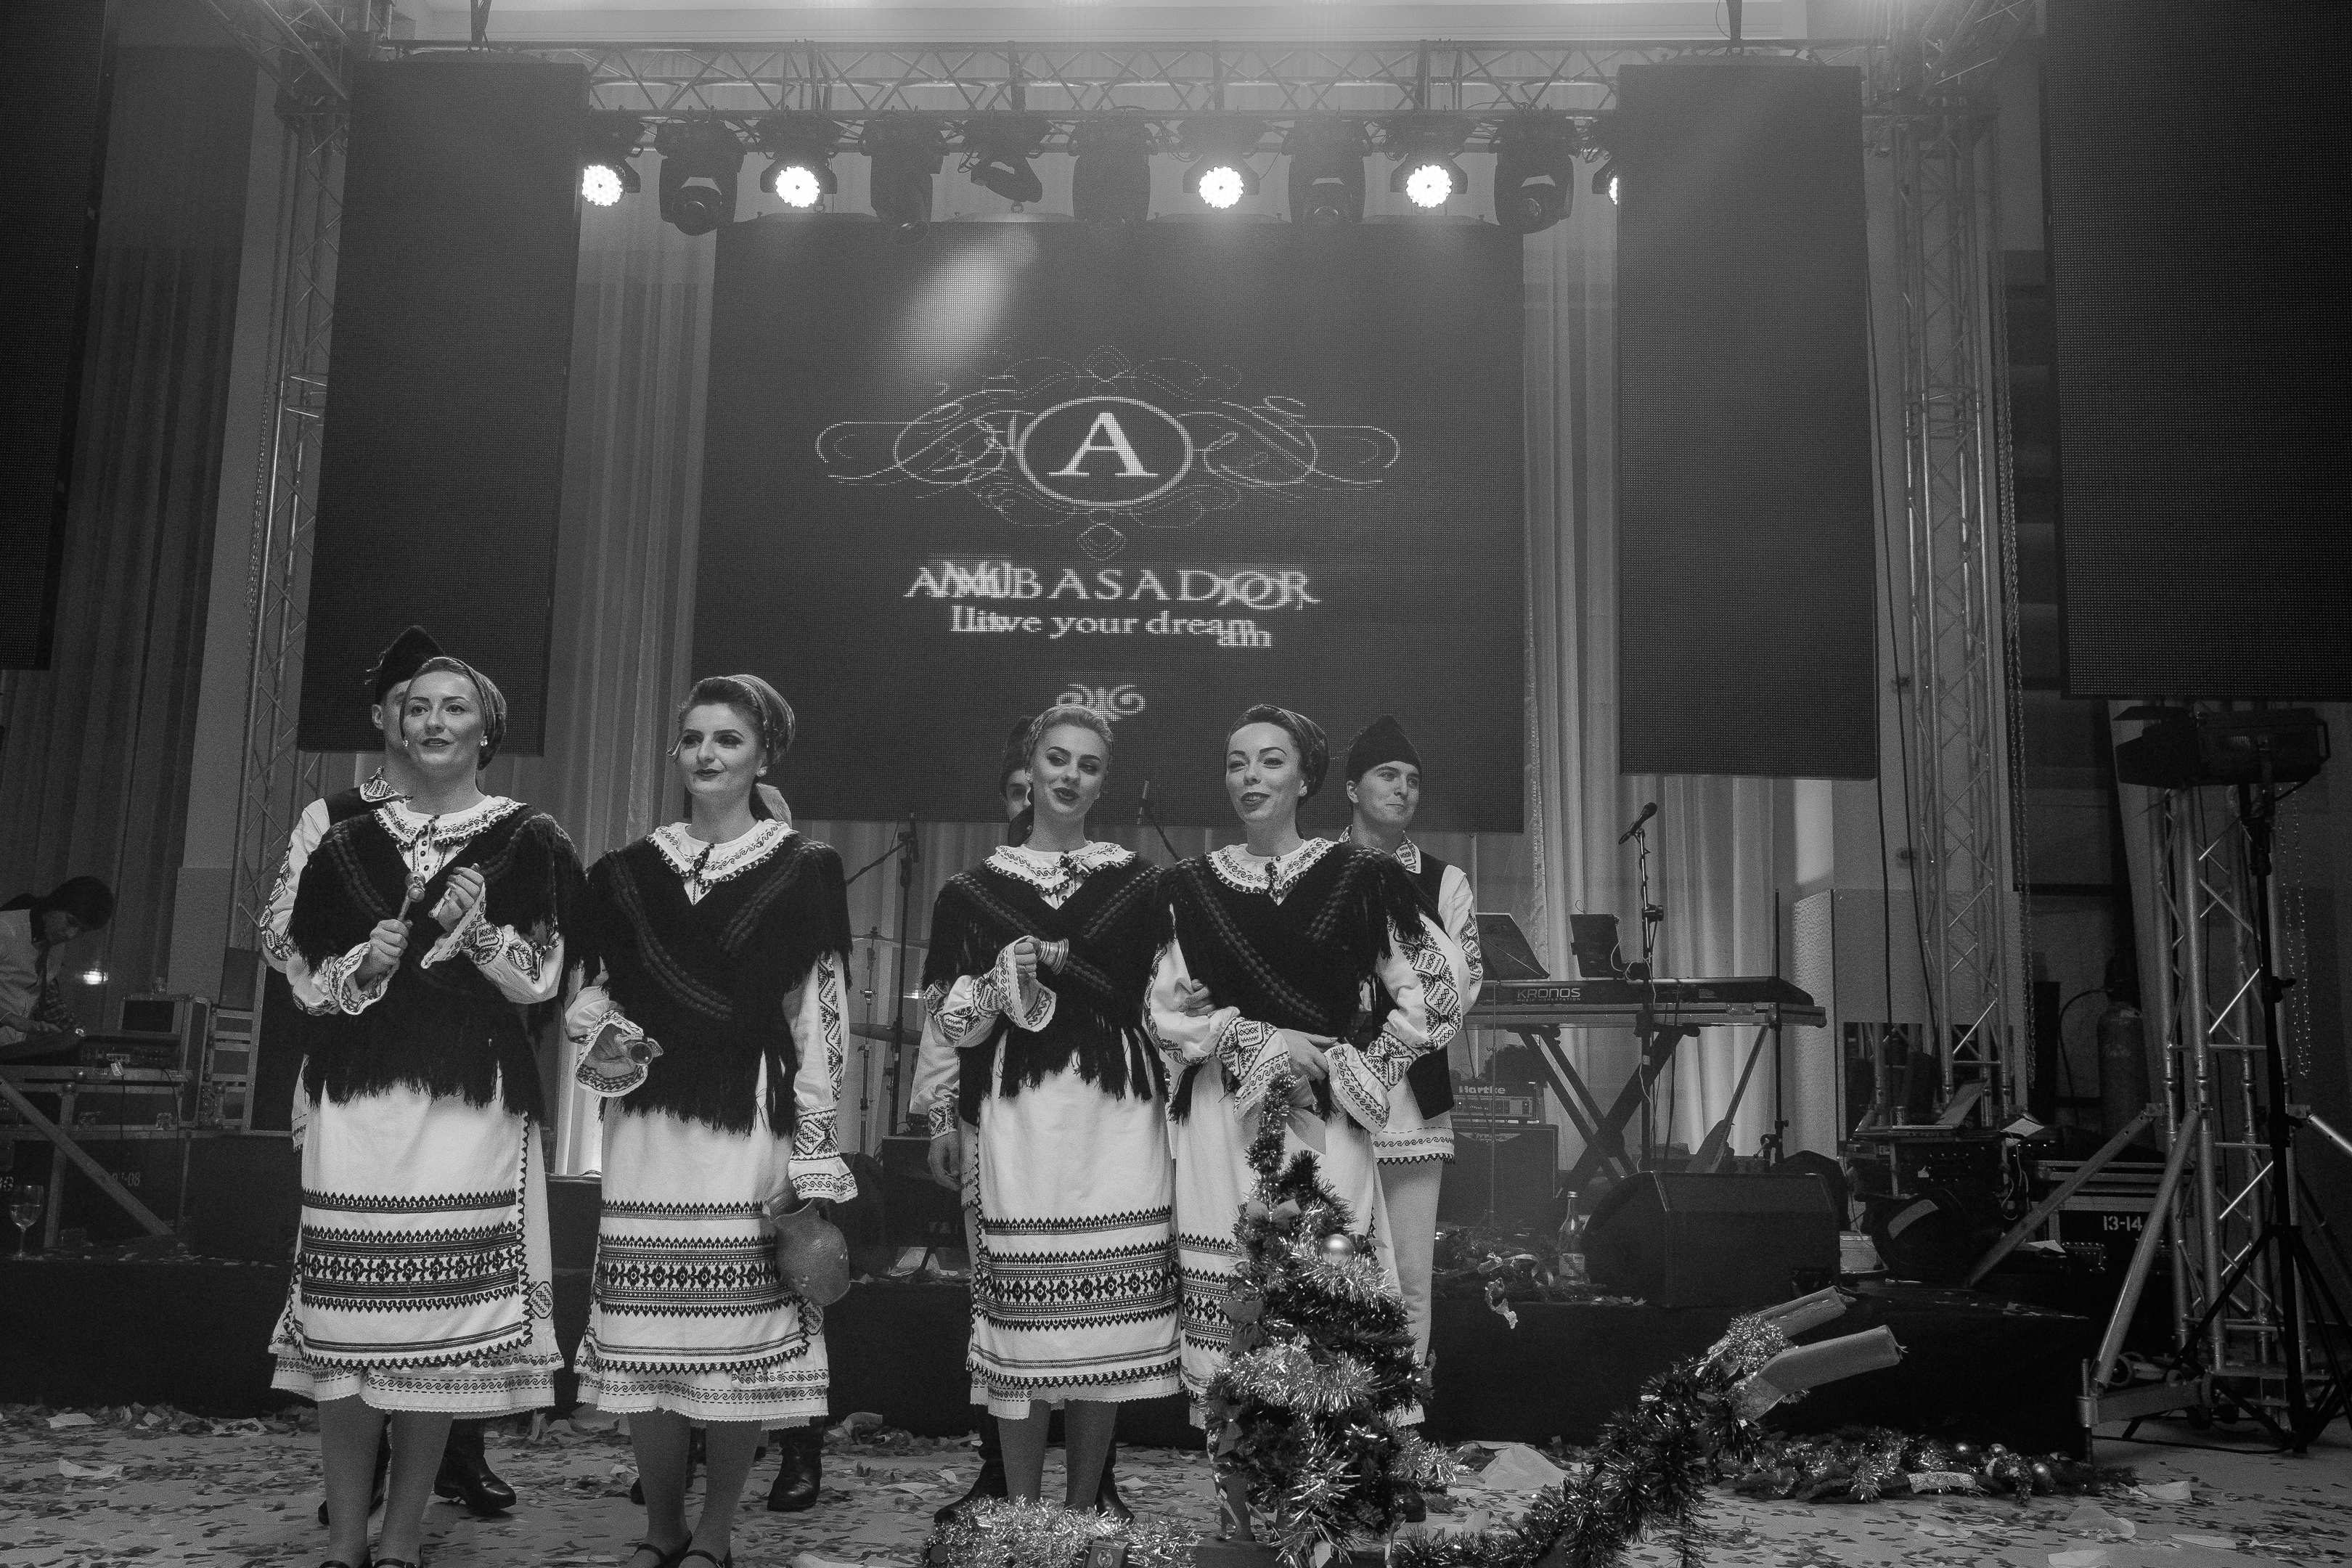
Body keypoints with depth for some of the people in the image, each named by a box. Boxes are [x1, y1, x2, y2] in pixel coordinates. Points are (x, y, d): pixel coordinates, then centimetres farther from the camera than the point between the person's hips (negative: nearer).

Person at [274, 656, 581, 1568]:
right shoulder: (349, 844, 14)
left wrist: (479, 929, -15)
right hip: (358, 1099, 2)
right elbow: (309, 981, 14)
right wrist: (365, 965, -6)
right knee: (346, 1319, -1)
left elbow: (539, 981, 2)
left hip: (472, 1105, -2)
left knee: (442, 1319, -2)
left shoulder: (527, 843, 6)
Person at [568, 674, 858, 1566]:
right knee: (645, 1332, 4)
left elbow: (818, 1021, -1)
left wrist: (813, 1160, -6)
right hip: (649, 1127, 3)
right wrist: (603, 1039, -4)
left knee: (745, 1331, 0)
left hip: (752, 1127, -3)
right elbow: (588, 992, 20)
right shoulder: (626, 873, 11)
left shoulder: (804, 870, 2)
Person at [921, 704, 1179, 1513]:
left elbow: (1146, 996, 1)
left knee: (1106, 1319, 0)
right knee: (1021, 1315, -4)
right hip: (1019, 1114, -1)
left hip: (1117, 1113, 1)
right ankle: (1021, 1516, 7)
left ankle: (1084, 1513, 11)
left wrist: (1051, 959, -7)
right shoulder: (976, 888, 12)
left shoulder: (1136, 881, 13)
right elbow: (952, 1021, 7)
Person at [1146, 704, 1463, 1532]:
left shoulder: (1358, 877, 3)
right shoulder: (1188, 887, 8)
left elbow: (1430, 998, 5)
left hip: (1325, 1124, -1)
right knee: (1226, 1313, -1)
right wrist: (1259, 1041, -7)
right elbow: (1164, 1010, 5)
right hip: (1220, 1128, 1)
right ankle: (1244, 1514, 14)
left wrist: (1352, 1069, -2)